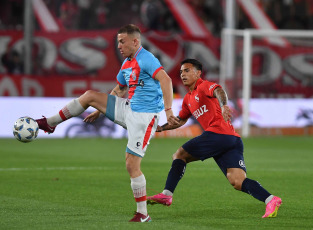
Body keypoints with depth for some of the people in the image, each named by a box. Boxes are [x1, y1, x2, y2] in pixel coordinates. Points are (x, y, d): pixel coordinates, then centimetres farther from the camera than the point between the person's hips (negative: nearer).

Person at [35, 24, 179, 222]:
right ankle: (49, 123, 13)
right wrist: (100, 111, 30)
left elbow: (166, 80, -29)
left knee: (132, 165, -11)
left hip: (144, 116, -9)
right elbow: (118, 91, 28)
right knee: (90, 96, 4)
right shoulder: (127, 64, 14)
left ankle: (143, 214, -2)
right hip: (128, 108, 9)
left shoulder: (146, 59, -16)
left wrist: (168, 109, -37)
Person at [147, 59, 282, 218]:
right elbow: (180, 120, 45)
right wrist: (160, 128, 36)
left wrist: (223, 106, -41)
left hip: (218, 133, -8)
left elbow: (218, 91, -20)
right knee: (237, 182, -9)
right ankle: (270, 200, -24)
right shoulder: (188, 99, 31)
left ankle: (166, 195, -1)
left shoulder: (204, 86, 3)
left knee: (179, 155, 3)